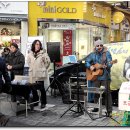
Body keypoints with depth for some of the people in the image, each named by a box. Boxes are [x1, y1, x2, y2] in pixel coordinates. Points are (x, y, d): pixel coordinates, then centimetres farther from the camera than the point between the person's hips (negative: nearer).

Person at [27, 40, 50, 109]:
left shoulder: (43, 53, -8)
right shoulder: (30, 54, 6)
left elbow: (48, 61, -3)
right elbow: (28, 62, 22)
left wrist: (43, 68, 3)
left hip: (40, 74, -4)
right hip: (32, 74, 4)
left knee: (42, 88, 0)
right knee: (33, 88, 9)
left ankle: (43, 103, 13)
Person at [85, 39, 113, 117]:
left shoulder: (107, 53, -2)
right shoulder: (93, 54, 11)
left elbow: (110, 63, -10)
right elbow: (87, 62, 13)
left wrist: (106, 66, -32)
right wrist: (90, 66, -7)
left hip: (105, 76, -4)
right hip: (96, 76, 4)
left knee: (107, 92, -6)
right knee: (96, 92, 12)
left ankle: (109, 111, -3)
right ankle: (96, 108, 27)